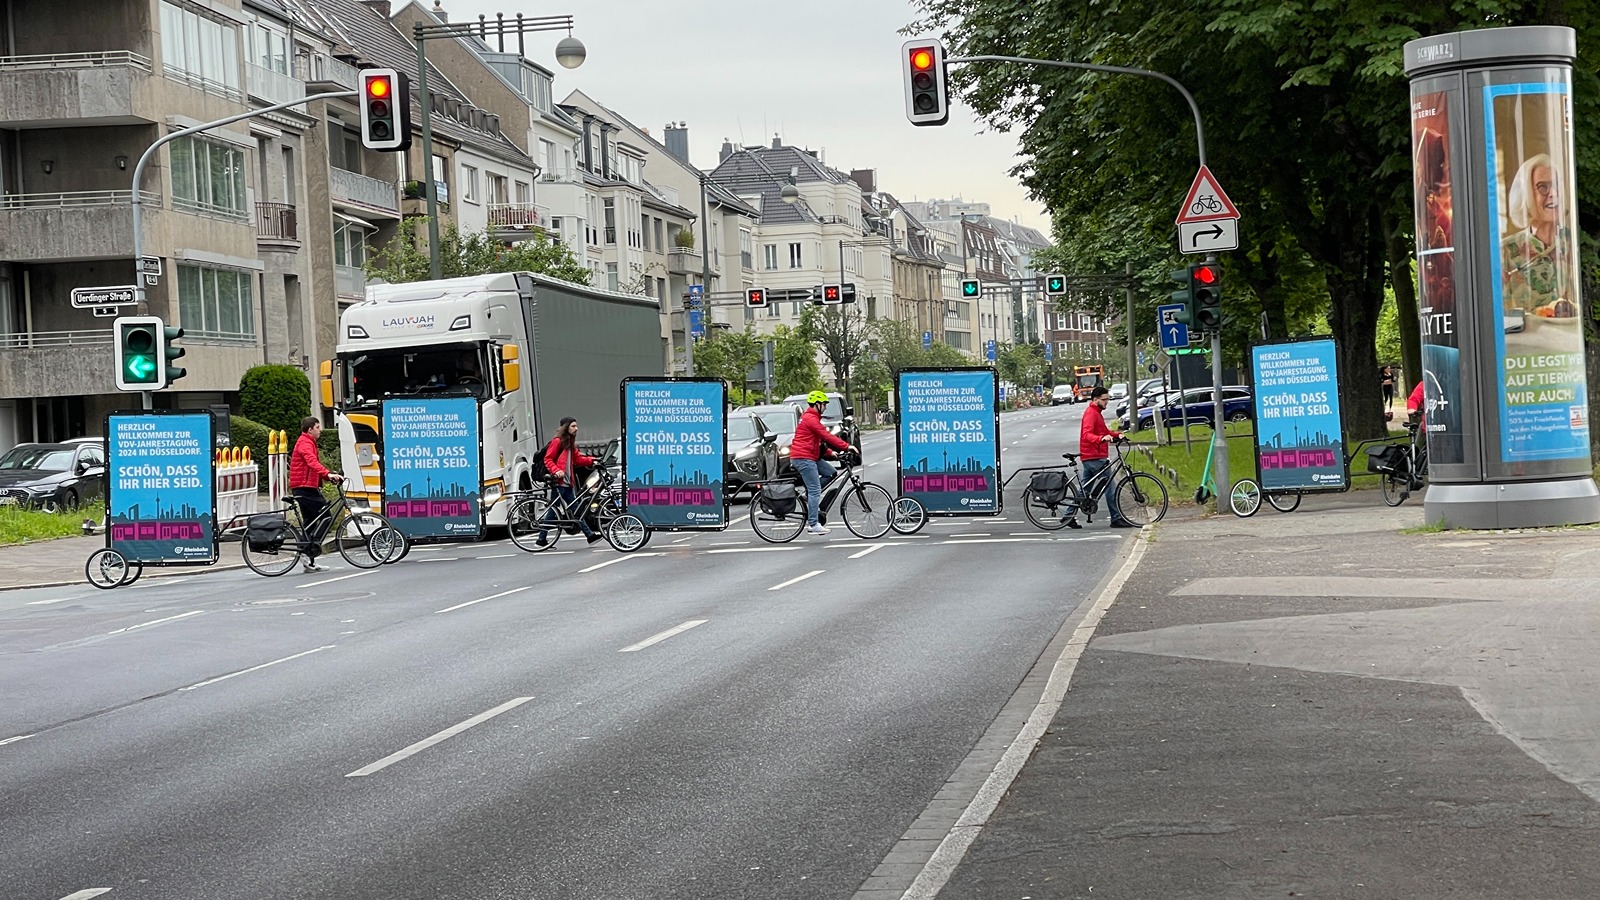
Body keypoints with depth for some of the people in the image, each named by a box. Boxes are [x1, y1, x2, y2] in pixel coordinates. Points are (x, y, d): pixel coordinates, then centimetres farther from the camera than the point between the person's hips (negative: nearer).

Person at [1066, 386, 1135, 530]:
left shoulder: (1097, 413, 19)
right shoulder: (1091, 413, -14)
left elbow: (1104, 431, 30)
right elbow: (1087, 434, -28)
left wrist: (1117, 434, 12)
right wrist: (1102, 438, -46)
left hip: (1090, 458, 11)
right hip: (1095, 458, -11)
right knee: (1110, 487, -7)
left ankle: (1069, 517, 12)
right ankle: (1116, 519, -4)